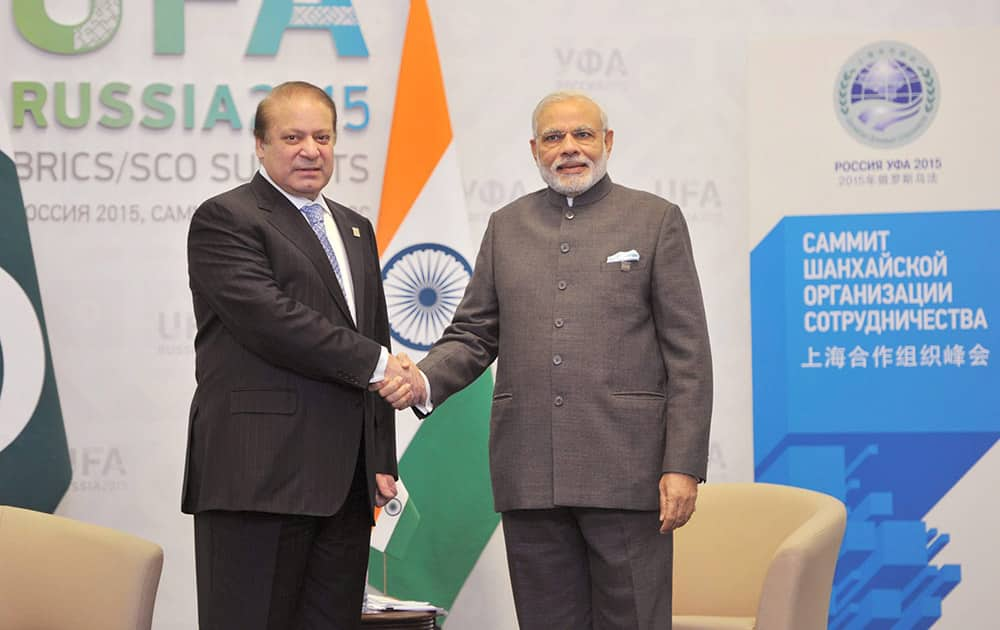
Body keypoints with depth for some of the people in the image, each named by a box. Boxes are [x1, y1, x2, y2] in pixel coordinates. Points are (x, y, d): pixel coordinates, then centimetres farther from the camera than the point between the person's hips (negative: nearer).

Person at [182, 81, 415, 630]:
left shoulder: (355, 229, 23)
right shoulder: (224, 220, -1)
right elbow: (270, 319, -15)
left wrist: (382, 461, 15)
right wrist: (374, 362, -10)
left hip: (345, 482, 7)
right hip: (260, 476, -7)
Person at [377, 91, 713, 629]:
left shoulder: (656, 220, 5)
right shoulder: (507, 226, 15)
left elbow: (688, 353, 0)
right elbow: (472, 336, 14)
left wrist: (683, 465, -8)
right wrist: (425, 381, -8)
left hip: (625, 469, -3)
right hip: (531, 475, 3)